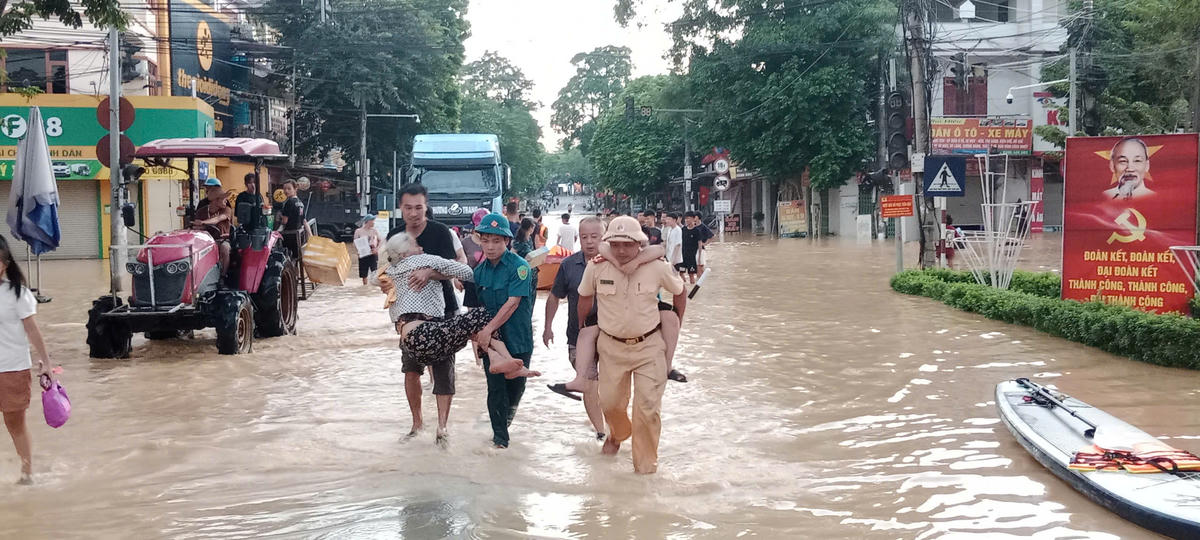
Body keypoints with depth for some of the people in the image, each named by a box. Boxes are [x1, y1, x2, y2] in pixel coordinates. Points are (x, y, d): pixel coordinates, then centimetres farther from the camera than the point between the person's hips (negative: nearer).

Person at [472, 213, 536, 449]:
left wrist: (488, 328, -22)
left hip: (518, 338, -3)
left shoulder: (519, 266, -13)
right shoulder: (480, 271, 4)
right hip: (490, 339, 3)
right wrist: (475, 332, -8)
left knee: (516, 385, 11)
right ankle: (500, 436, 10)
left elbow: (513, 302, -19)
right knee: (495, 387, 0)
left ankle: (507, 414, 42)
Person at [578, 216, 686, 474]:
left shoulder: (657, 268, -14)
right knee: (610, 402, 11)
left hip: (649, 346, -1)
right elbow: (585, 298, 8)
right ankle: (619, 433, 47)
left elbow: (679, 293, 5)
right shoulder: (597, 268, -12)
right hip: (611, 346, 2)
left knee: (648, 408, -3)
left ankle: (646, 465, 14)